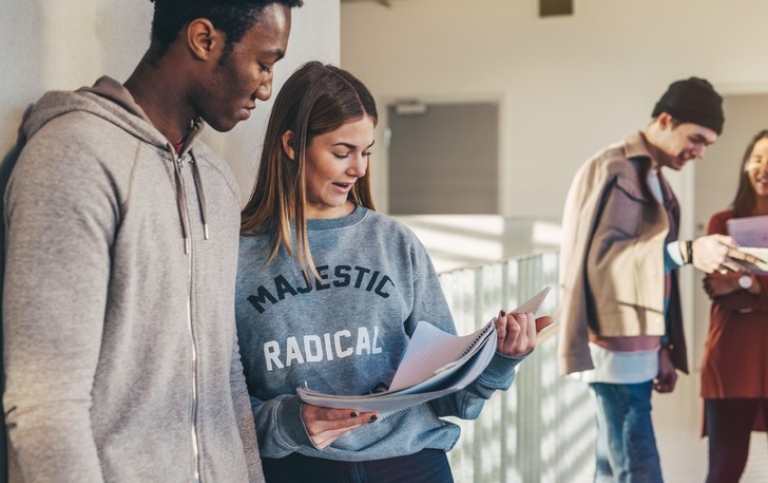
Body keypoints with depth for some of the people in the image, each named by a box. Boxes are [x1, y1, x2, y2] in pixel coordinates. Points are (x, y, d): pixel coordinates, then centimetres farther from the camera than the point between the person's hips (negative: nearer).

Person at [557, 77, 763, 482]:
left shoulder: (655, 179, 17)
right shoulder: (615, 171, -10)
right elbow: (602, 256, -21)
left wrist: (663, 350, 17)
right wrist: (687, 251, -32)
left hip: (637, 349, 9)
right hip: (617, 347, -9)